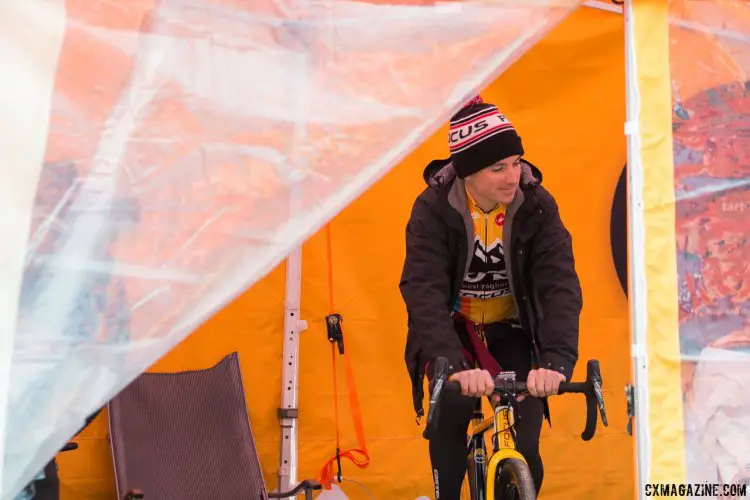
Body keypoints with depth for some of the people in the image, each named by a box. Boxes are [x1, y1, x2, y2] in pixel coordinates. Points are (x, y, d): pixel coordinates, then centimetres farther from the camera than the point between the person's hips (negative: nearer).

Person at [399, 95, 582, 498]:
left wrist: (556, 360, -43)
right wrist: (455, 366, -47)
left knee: (524, 448, -9)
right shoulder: (433, 208, -22)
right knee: (453, 404, -28)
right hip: (452, 329, -1)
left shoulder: (537, 206, -18)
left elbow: (560, 285, -26)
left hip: (512, 331, 1)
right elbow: (424, 291, -32)